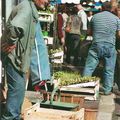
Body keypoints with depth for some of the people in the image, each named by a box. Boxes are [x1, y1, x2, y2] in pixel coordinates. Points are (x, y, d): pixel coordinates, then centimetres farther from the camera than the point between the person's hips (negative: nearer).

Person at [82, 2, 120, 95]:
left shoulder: (95, 16, 7)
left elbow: (89, 32, 14)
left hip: (96, 45, 1)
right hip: (110, 46, 0)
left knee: (89, 67, 4)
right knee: (109, 70, 8)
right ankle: (107, 90, 13)